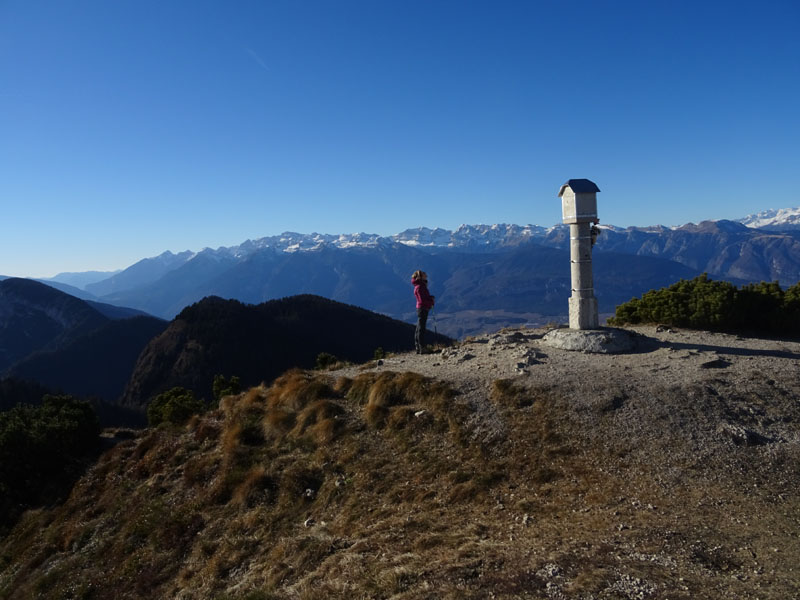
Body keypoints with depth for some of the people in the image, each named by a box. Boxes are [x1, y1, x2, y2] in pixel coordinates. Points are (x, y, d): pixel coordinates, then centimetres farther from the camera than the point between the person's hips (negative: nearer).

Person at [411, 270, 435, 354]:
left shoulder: (422, 285, 14)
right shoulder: (419, 287, -16)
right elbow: (422, 300, -21)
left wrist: (431, 298, -1)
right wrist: (432, 301, -10)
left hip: (423, 309, 10)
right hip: (422, 308, -10)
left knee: (419, 328, 13)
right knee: (421, 329, -7)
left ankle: (418, 348, 21)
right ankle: (422, 349, -5)